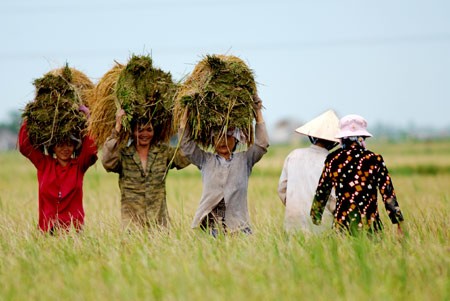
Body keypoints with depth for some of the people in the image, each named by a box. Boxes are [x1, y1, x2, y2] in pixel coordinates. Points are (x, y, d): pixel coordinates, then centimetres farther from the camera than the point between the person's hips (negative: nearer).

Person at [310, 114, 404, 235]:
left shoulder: (332, 159, 3)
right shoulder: (374, 160, -3)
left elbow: (321, 192, 11)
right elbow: (388, 194, -3)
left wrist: (315, 221, 23)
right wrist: (399, 224, 2)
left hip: (341, 225, 2)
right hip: (369, 226, -2)